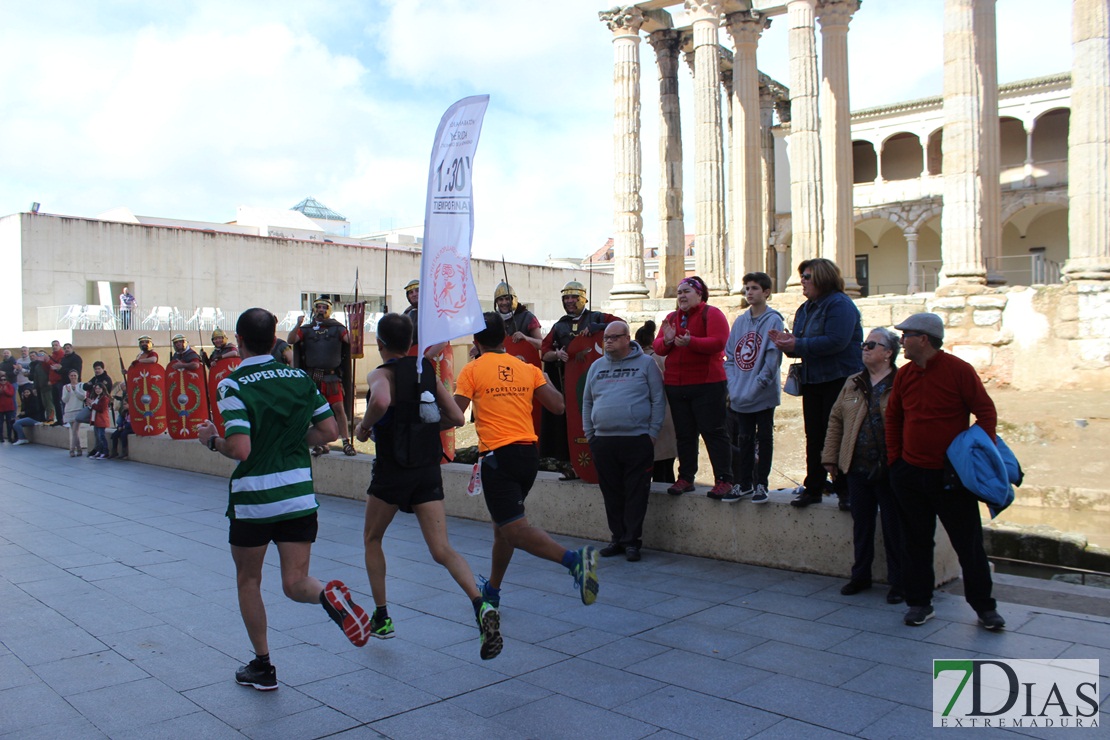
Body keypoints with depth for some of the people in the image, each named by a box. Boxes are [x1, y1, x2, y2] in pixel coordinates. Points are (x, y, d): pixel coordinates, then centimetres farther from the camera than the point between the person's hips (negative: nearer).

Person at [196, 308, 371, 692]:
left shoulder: (232, 385, -11)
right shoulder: (301, 378, 4)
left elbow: (240, 449, -20)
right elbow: (329, 431, 5)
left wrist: (211, 438, -1)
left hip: (252, 499, -3)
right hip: (299, 495, 3)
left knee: (248, 582, 18)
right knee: (295, 583, 8)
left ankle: (262, 667, 26)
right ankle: (329, 596, -26)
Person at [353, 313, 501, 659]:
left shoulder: (381, 374, -7)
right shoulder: (428, 371, 10)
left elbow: (381, 401, -31)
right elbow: (457, 418, 6)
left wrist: (364, 426, -13)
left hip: (393, 471, -4)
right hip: (429, 470, 4)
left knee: (372, 538, 20)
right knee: (442, 550, -1)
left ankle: (381, 618, 25)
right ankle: (481, 606, -24)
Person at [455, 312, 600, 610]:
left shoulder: (472, 370, -3)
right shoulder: (527, 369, 8)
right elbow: (557, 406, 6)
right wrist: (545, 379, 23)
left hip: (498, 455, -6)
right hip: (529, 453, 6)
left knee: (514, 528, -9)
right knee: (502, 523, 21)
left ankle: (574, 558, -29)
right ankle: (492, 590, 34)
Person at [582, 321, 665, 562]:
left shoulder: (646, 363, 3)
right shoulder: (597, 366, 15)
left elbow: (658, 400, 0)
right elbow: (587, 402, 19)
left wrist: (653, 432, -6)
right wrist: (589, 433, 13)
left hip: (637, 440, -4)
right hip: (603, 441, 4)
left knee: (636, 494, -1)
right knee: (611, 494, 9)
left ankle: (632, 541, 7)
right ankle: (617, 538, 19)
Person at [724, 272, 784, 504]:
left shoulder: (773, 320, -8)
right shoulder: (740, 321, 10)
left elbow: (773, 357, -14)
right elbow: (730, 355, 11)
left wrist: (758, 384, -18)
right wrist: (732, 384, 0)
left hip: (763, 395, -5)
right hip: (739, 396, 5)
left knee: (764, 438, 6)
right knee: (743, 440, 11)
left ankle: (761, 484, 13)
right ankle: (743, 483, 20)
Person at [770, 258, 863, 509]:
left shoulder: (840, 304, -12)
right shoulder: (805, 309, 14)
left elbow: (835, 341, -25)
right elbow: (802, 346, 15)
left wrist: (797, 344, -22)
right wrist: (787, 342, -8)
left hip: (839, 381, -8)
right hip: (812, 382, 8)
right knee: (814, 437, 11)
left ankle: (845, 491, 8)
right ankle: (813, 488, 18)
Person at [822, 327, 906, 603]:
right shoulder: (853, 384, 11)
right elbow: (835, 420, 13)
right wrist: (831, 458, 9)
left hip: (890, 470, -5)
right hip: (857, 469, 5)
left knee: (894, 528, 5)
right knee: (861, 525, 14)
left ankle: (898, 582, 17)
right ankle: (860, 575, 27)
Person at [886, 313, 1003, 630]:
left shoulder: (958, 370, -9)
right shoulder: (904, 375, 6)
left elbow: (986, 412, -6)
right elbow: (893, 417, 15)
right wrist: (895, 458, 10)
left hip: (952, 476, -4)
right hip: (910, 475, 4)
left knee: (969, 542, 3)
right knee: (917, 542, 11)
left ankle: (985, 607, 17)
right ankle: (919, 603, 22)